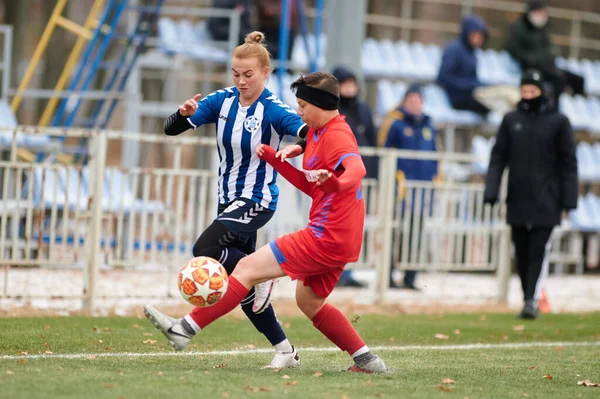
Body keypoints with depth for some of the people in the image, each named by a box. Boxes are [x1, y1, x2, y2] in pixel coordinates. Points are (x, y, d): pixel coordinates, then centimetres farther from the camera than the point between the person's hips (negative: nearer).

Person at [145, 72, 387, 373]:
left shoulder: (336, 136, -14)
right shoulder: (317, 133, 17)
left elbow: (357, 168, -34)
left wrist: (336, 183, -56)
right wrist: (275, 159, 17)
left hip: (325, 237, -10)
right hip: (340, 240, 10)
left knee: (248, 268, -9)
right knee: (309, 302, 23)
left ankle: (186, 328, -10)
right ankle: (366, 360, 20)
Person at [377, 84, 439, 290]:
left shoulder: (428, 125, 17)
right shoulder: (395, 123, -1)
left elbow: (434, 156, 22)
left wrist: (436, 179, 13)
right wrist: (395, 175, -11)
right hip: (401, 187, -6)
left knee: (415, 234, 5)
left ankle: (410, 279, 9)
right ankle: (387, 276, -2)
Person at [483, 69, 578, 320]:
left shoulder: (558, 121, 2)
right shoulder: (511, 120, 9)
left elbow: (568, 163, 2)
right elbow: (498, 158, 7)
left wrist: (568, 199, -4)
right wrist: (491, 192, -4)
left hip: (545, 202, -3)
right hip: (517, 199, 3)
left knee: (539, 250, -10)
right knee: (522, 253, 6)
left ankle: (532, 300, -14)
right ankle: (528, 297, 15)